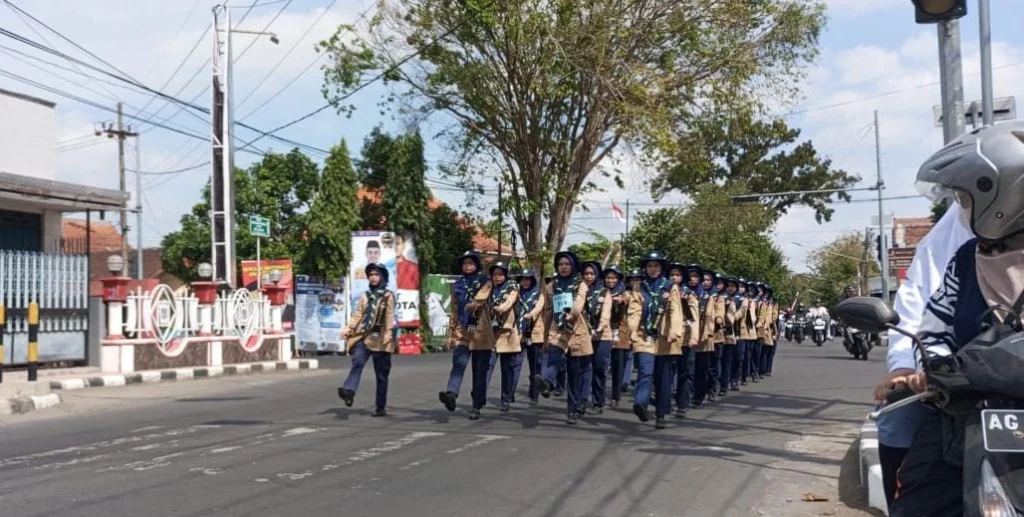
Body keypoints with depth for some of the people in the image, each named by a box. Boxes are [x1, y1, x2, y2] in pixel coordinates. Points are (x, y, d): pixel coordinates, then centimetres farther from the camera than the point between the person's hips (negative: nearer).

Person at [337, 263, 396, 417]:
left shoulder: (388, 296, 3)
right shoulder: (365, 295, 16)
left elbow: (389, 316, -8)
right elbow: (358, 315, 13)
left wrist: (388, 333, -23)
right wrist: (348, 328, -1)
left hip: (379, 339, -3)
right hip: (363, 336, 3)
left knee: (381, 374, 2)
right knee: (357, 362, -24)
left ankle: (380, 407, 9)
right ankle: (349, 391, -42)